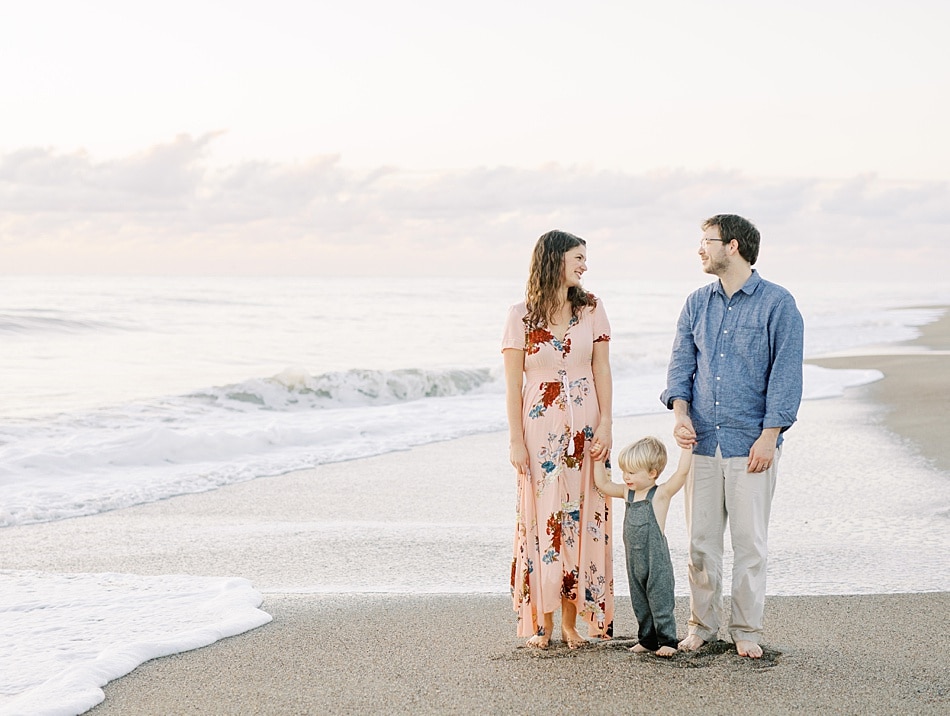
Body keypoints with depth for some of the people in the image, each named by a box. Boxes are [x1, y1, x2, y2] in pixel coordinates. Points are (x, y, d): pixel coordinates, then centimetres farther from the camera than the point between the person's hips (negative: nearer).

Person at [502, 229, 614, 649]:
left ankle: (572, 620, 7)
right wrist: (516, 441, -7)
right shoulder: (522, 316, -1)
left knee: (580, 517, 1)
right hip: (540, 429, -2)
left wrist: (605, 424, -5)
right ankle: (542, 621, 5)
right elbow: (513, 384, -1)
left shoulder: (591, 310, 6)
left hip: (584, 429, 2)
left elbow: (602, 373, 6)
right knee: (542, 518, -2)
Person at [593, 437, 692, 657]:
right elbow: (602, 484, 17)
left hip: (656, 559, -7)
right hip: (634, 560, 7)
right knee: (640, 603, 13)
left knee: (660, 601, -1)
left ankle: (667, 641, 7)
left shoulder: (661, 494, -9)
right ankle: (647, 640, 23)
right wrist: (599, 461, 11)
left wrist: (686, 447, -21)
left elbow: (682, 472, -19)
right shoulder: (628, 493, 9)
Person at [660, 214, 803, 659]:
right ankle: (702, 625, 18)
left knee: (750, 542, 1)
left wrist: (768, 437, -12)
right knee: (700, 540, 6)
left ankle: (746, 630, 11)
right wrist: (681, 413, -7)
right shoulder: (697, 304, 11)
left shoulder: (777, 304, -3)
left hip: (751, 443, -4)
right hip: (702, 440, 4)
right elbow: (681, 363, 11)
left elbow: (786, 375, -6)